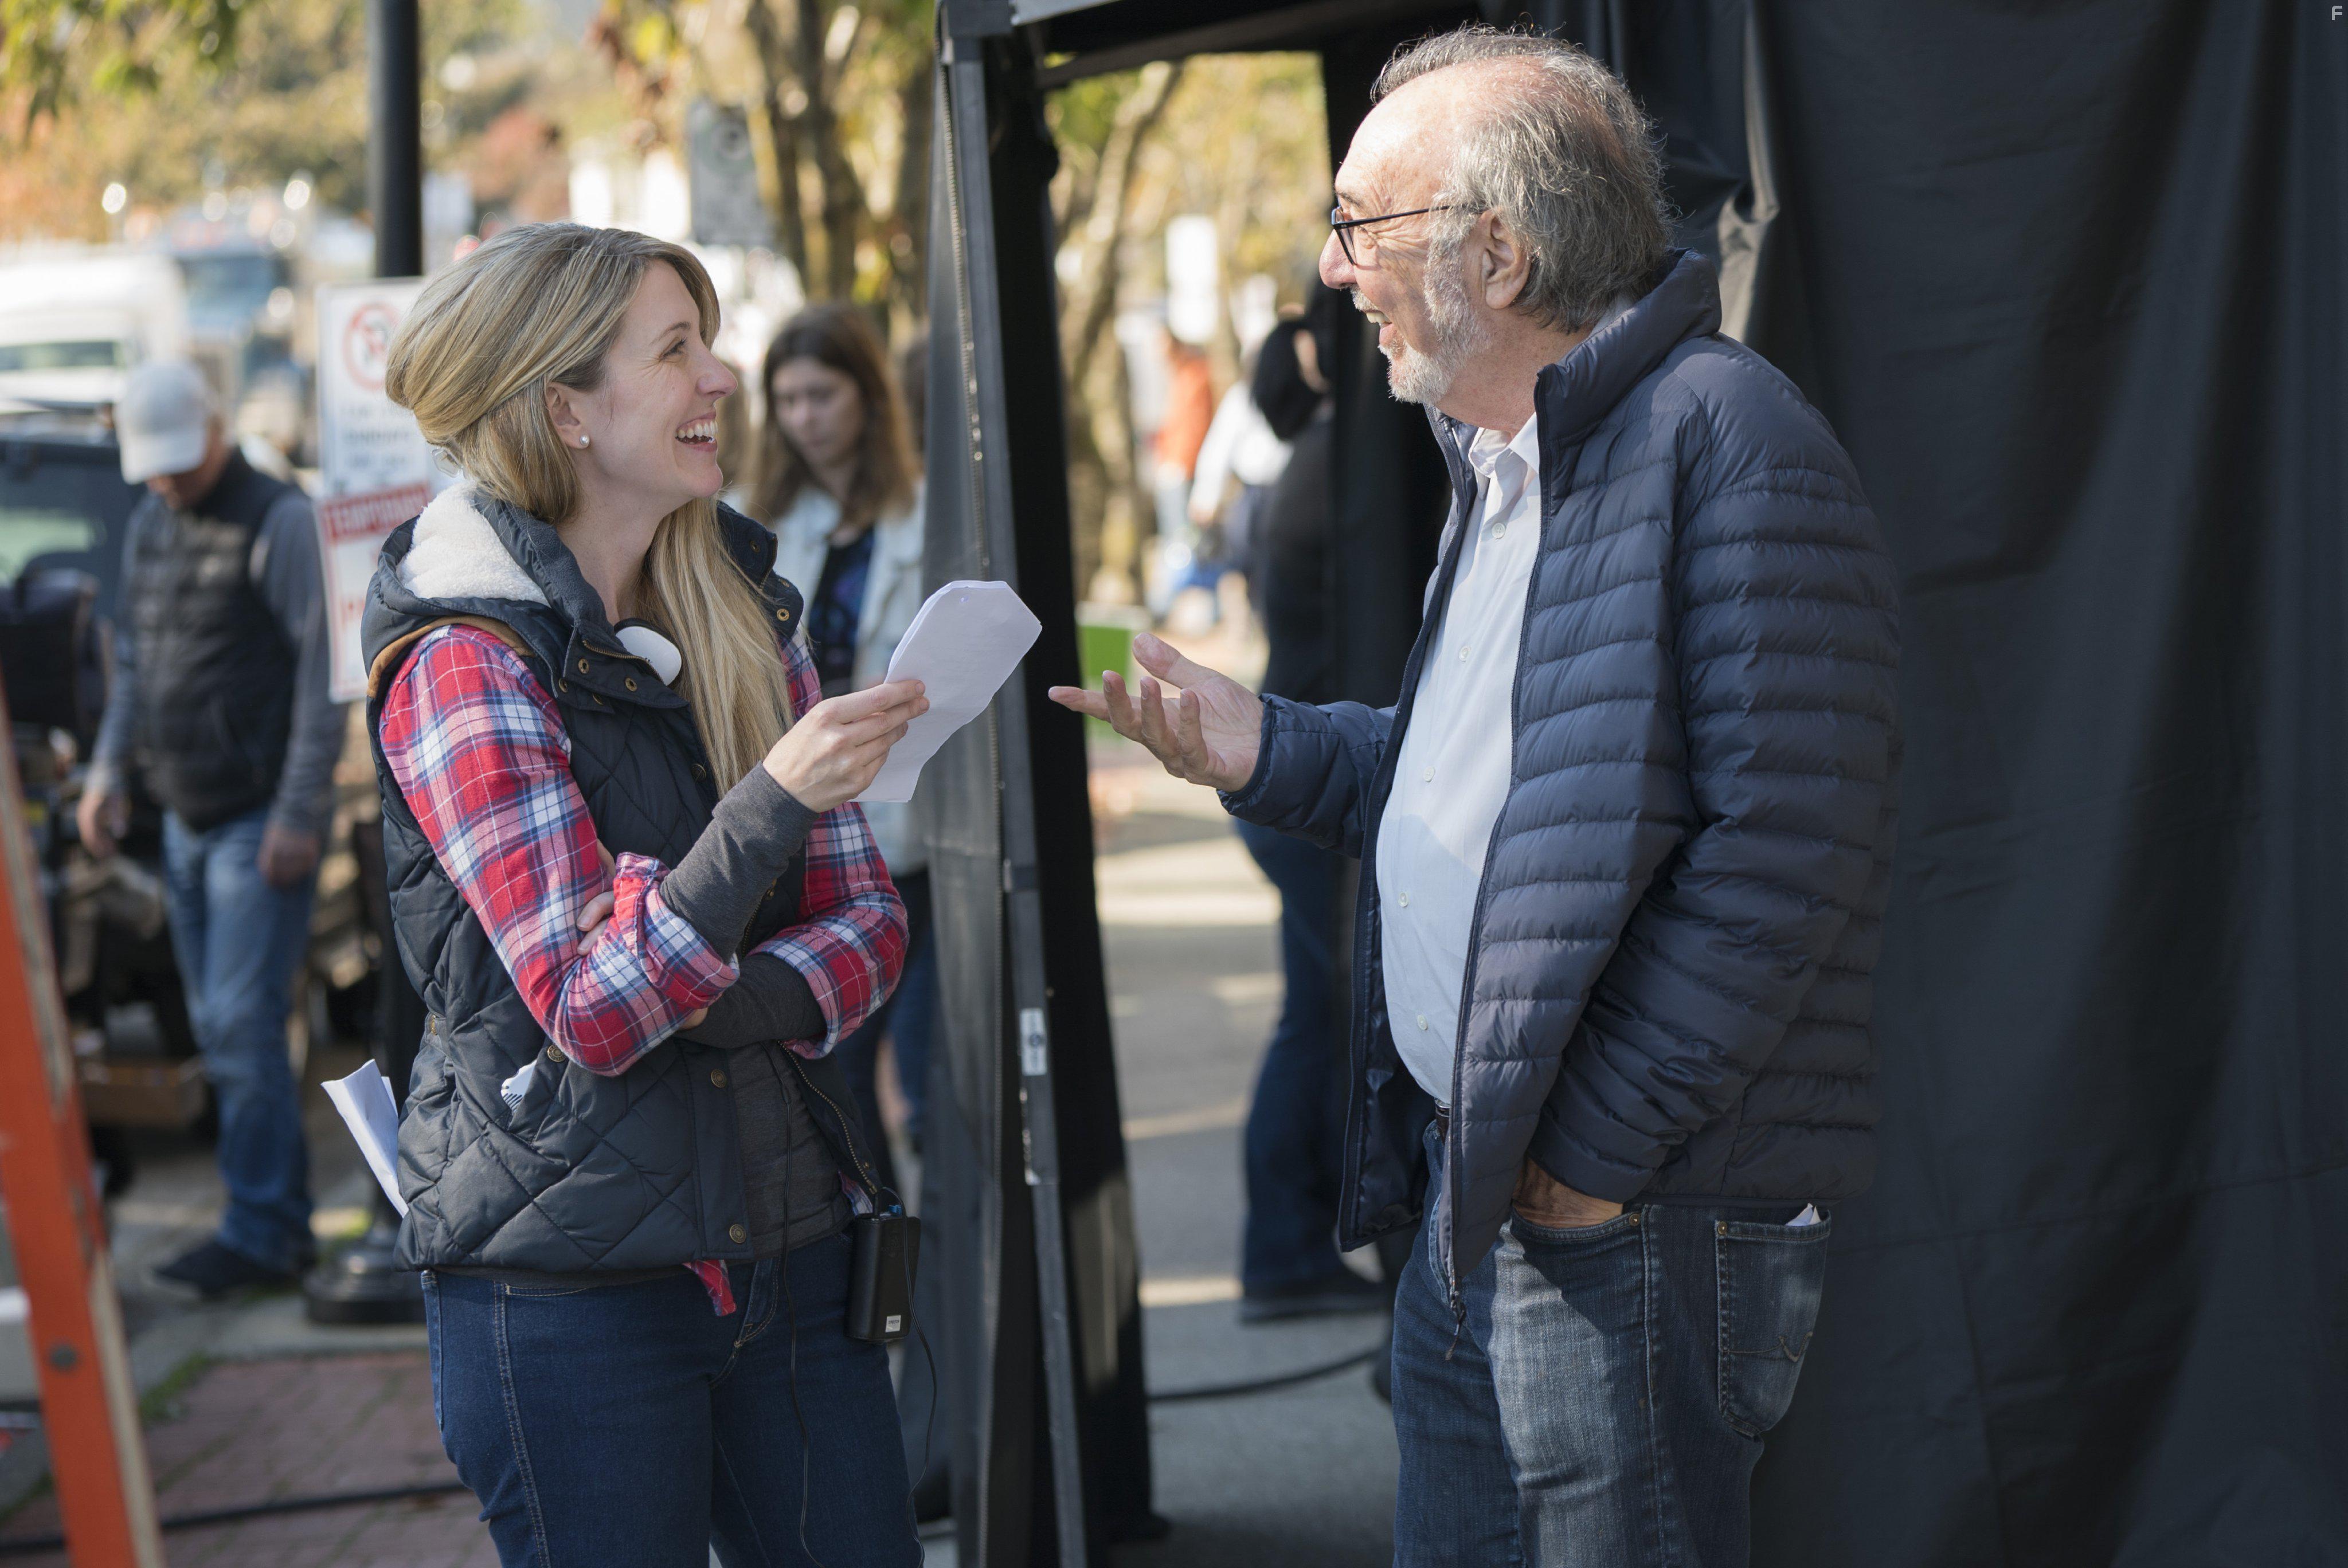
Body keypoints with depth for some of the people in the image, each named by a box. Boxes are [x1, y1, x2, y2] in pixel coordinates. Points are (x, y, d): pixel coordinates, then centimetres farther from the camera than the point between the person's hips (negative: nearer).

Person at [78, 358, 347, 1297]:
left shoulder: (280, 523, -10)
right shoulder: (149, 525, 13)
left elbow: (323, 673, -13)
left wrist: (300, 815, -17)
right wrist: (109, 772, 11)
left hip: (260, 821, -8)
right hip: (185, 821, 8)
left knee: (243, 1027, -10)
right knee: (220, 1032, 9)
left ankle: (260, 1232, -4)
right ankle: (287, 1219, 16)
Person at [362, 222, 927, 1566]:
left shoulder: (744, 610, 8)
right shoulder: (464, 661, -11)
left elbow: (867, 920, 6)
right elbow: (588, 1008, -19)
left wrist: (722, 1005, -15)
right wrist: (771, 804, -31)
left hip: (787, 1240, 6)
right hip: (569, 1287, -6)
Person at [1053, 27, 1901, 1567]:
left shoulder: (1723, 435, -16)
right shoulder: (1500, 459, 17)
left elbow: (1790, 842, -21)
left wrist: (1597, 1149, -19)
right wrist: (1264, 749, 9)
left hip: (1638, 1225, -9)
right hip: (1469, 1206, 10)